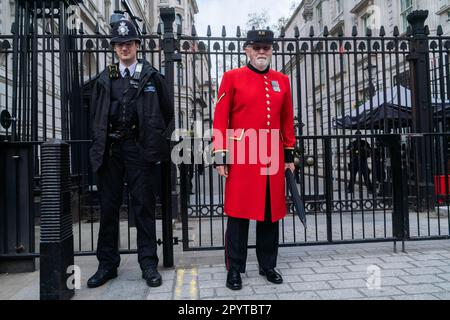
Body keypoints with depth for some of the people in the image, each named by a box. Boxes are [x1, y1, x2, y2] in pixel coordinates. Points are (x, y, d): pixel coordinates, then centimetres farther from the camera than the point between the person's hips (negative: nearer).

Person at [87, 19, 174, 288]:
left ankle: (149, 263, 13)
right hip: (110, 150, 3)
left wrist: (159, 142, 5)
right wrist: (101, 142, 11)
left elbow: (168, 112, 8)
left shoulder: (152, 76, 3)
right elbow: (96, 114, 18)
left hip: (140, 149, -3)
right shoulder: (105, 79, 11)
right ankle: (107, 264, 21)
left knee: (144, 206, 2)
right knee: (109, 207, 8)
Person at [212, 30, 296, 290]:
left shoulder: (282, 81, 12)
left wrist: (289, 155, 13)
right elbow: (220, 119, -2)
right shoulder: (232, 78, 1)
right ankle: (235, 269, 16)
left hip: (273, 158, 4)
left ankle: (268, 265, 27)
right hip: (242, 157, -4)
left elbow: (287, 121, 16)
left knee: (271, 213, 10)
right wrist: (220, 156, -8)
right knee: (239, 213, 2)